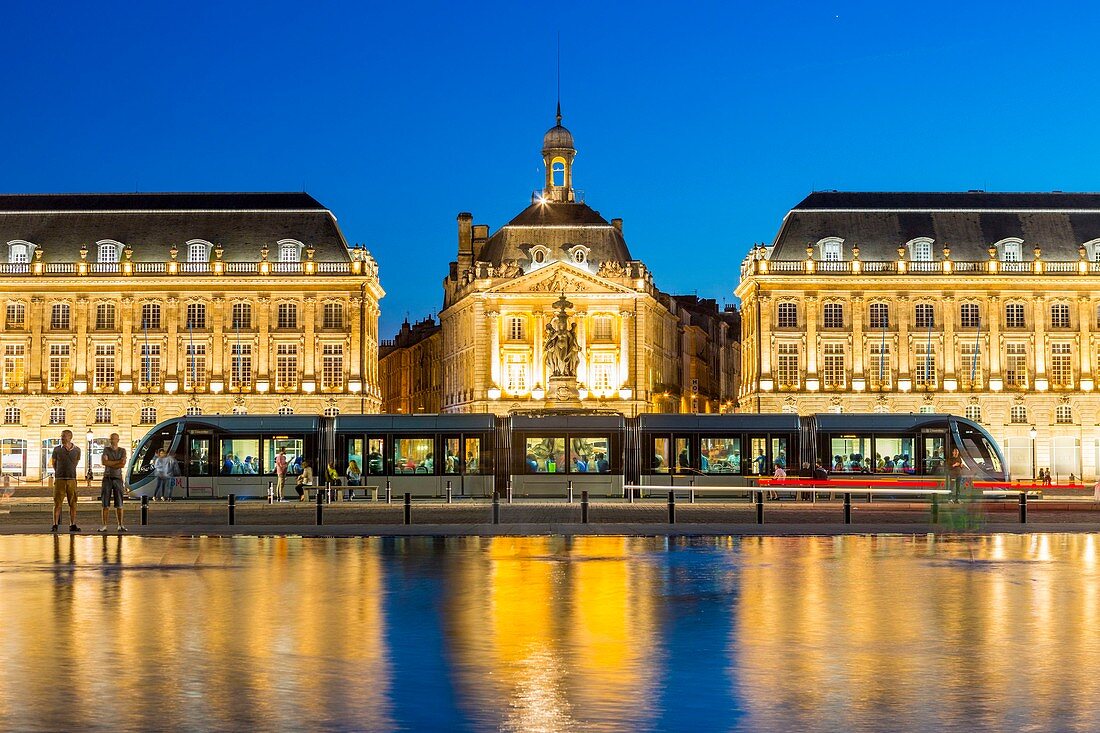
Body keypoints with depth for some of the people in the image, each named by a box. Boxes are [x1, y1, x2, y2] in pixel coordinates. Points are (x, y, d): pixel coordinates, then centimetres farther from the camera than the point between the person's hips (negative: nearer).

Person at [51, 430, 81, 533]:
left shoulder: (77, 450, 4)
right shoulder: (57, 450, 1)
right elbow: (53, 462, 16)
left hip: (72, 479, 1)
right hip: (59, 479, -1)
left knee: (73, 504, 2)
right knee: (57, 503, -2)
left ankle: (72, 525, 7)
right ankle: (55, 525, 1)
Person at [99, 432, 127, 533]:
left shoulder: (122, 451, 3)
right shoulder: (106, 450, 3)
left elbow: (123, 465, -10)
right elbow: (104, 462, -14)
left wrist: (110, 464, -11)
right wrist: (118, 461, -12)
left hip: (117, 478, 0)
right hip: (107, 478, 0)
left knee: (119, 504, 0)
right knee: (105, 504, -1)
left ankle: (120, 525, 5)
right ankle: (104, 525, 1)